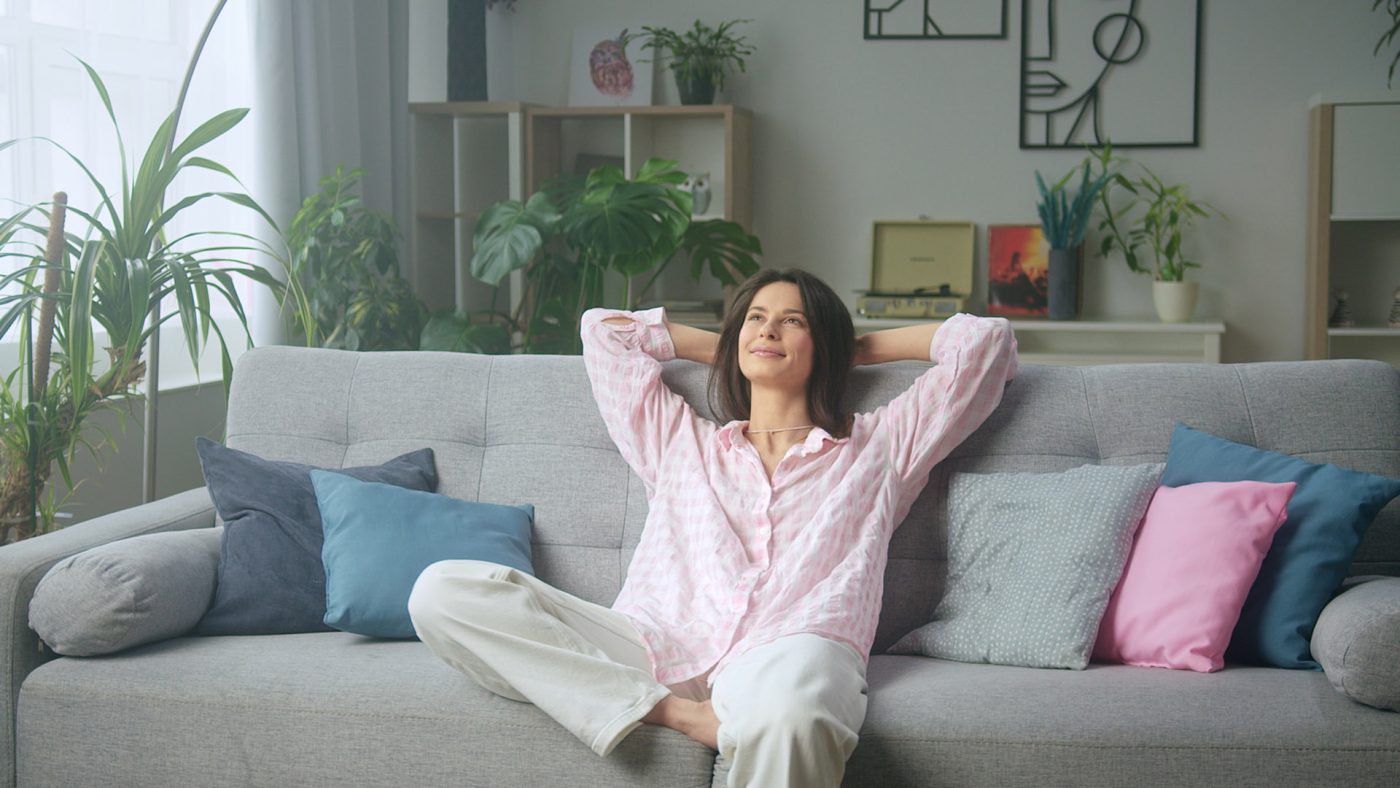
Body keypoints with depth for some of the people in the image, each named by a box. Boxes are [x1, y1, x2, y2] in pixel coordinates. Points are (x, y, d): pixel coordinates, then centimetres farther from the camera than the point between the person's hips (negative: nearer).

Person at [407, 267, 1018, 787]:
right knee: (443, 592, -20)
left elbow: (985, 340, 25)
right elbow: (603, 330, 42)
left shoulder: (878, 447, 27)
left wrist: (864, 348, 36)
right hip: (660, 650, 4)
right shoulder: (681, 442, 34)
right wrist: (724, 349, 44)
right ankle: (680, 714, -27)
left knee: (788, 716, -46)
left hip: (788, 649, -3)